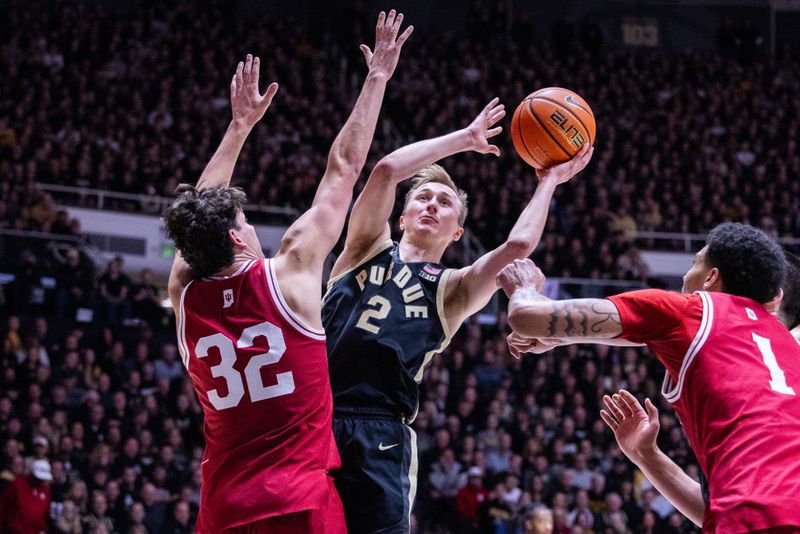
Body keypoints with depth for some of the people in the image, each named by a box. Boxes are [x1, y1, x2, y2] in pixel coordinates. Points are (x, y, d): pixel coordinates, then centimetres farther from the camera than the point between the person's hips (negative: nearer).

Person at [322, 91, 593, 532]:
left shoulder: (452, 290, 16)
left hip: (379, 438, -1)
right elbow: (386, 170, 3)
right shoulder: (370, 248, 18)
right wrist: (465, 138, 11)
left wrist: (549, 181, 13)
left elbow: (518, 245, -1)